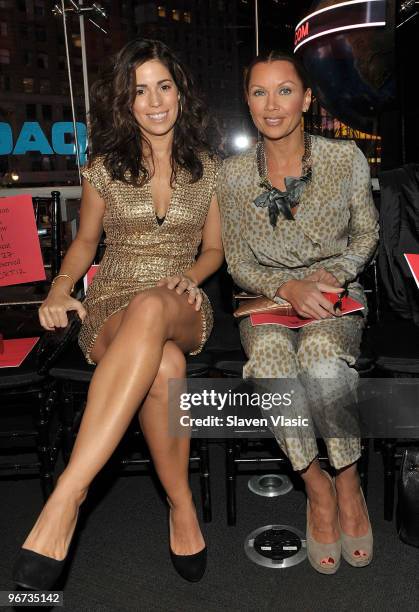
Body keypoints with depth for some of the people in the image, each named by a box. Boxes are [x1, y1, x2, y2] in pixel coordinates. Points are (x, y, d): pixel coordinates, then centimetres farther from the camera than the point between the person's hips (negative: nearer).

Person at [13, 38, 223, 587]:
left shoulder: (208, 168, 10)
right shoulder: (105, 167, 7)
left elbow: (213, 248, 16)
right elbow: (85, 240, 17)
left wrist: (190, 276, -7)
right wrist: (60, 289, -3)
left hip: (181, 310, 1)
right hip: (110, 307, 0)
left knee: (149, 311, -42)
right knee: (164, 364, -40)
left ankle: (66, 497, -43)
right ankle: (182, 506, -24)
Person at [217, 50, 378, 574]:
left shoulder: (346, 158, -4)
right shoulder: (233, 174, -3)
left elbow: (365, 234, 9)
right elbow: (238, 265, 1)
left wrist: (335, 274, -11)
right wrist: (288, 288, -18)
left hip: (336, 296, 0)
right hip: (267, 297, 1)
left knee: (322, 355, -35)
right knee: (270, 359, -33)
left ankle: (348, 479, -8)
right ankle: (317, 487, -10)